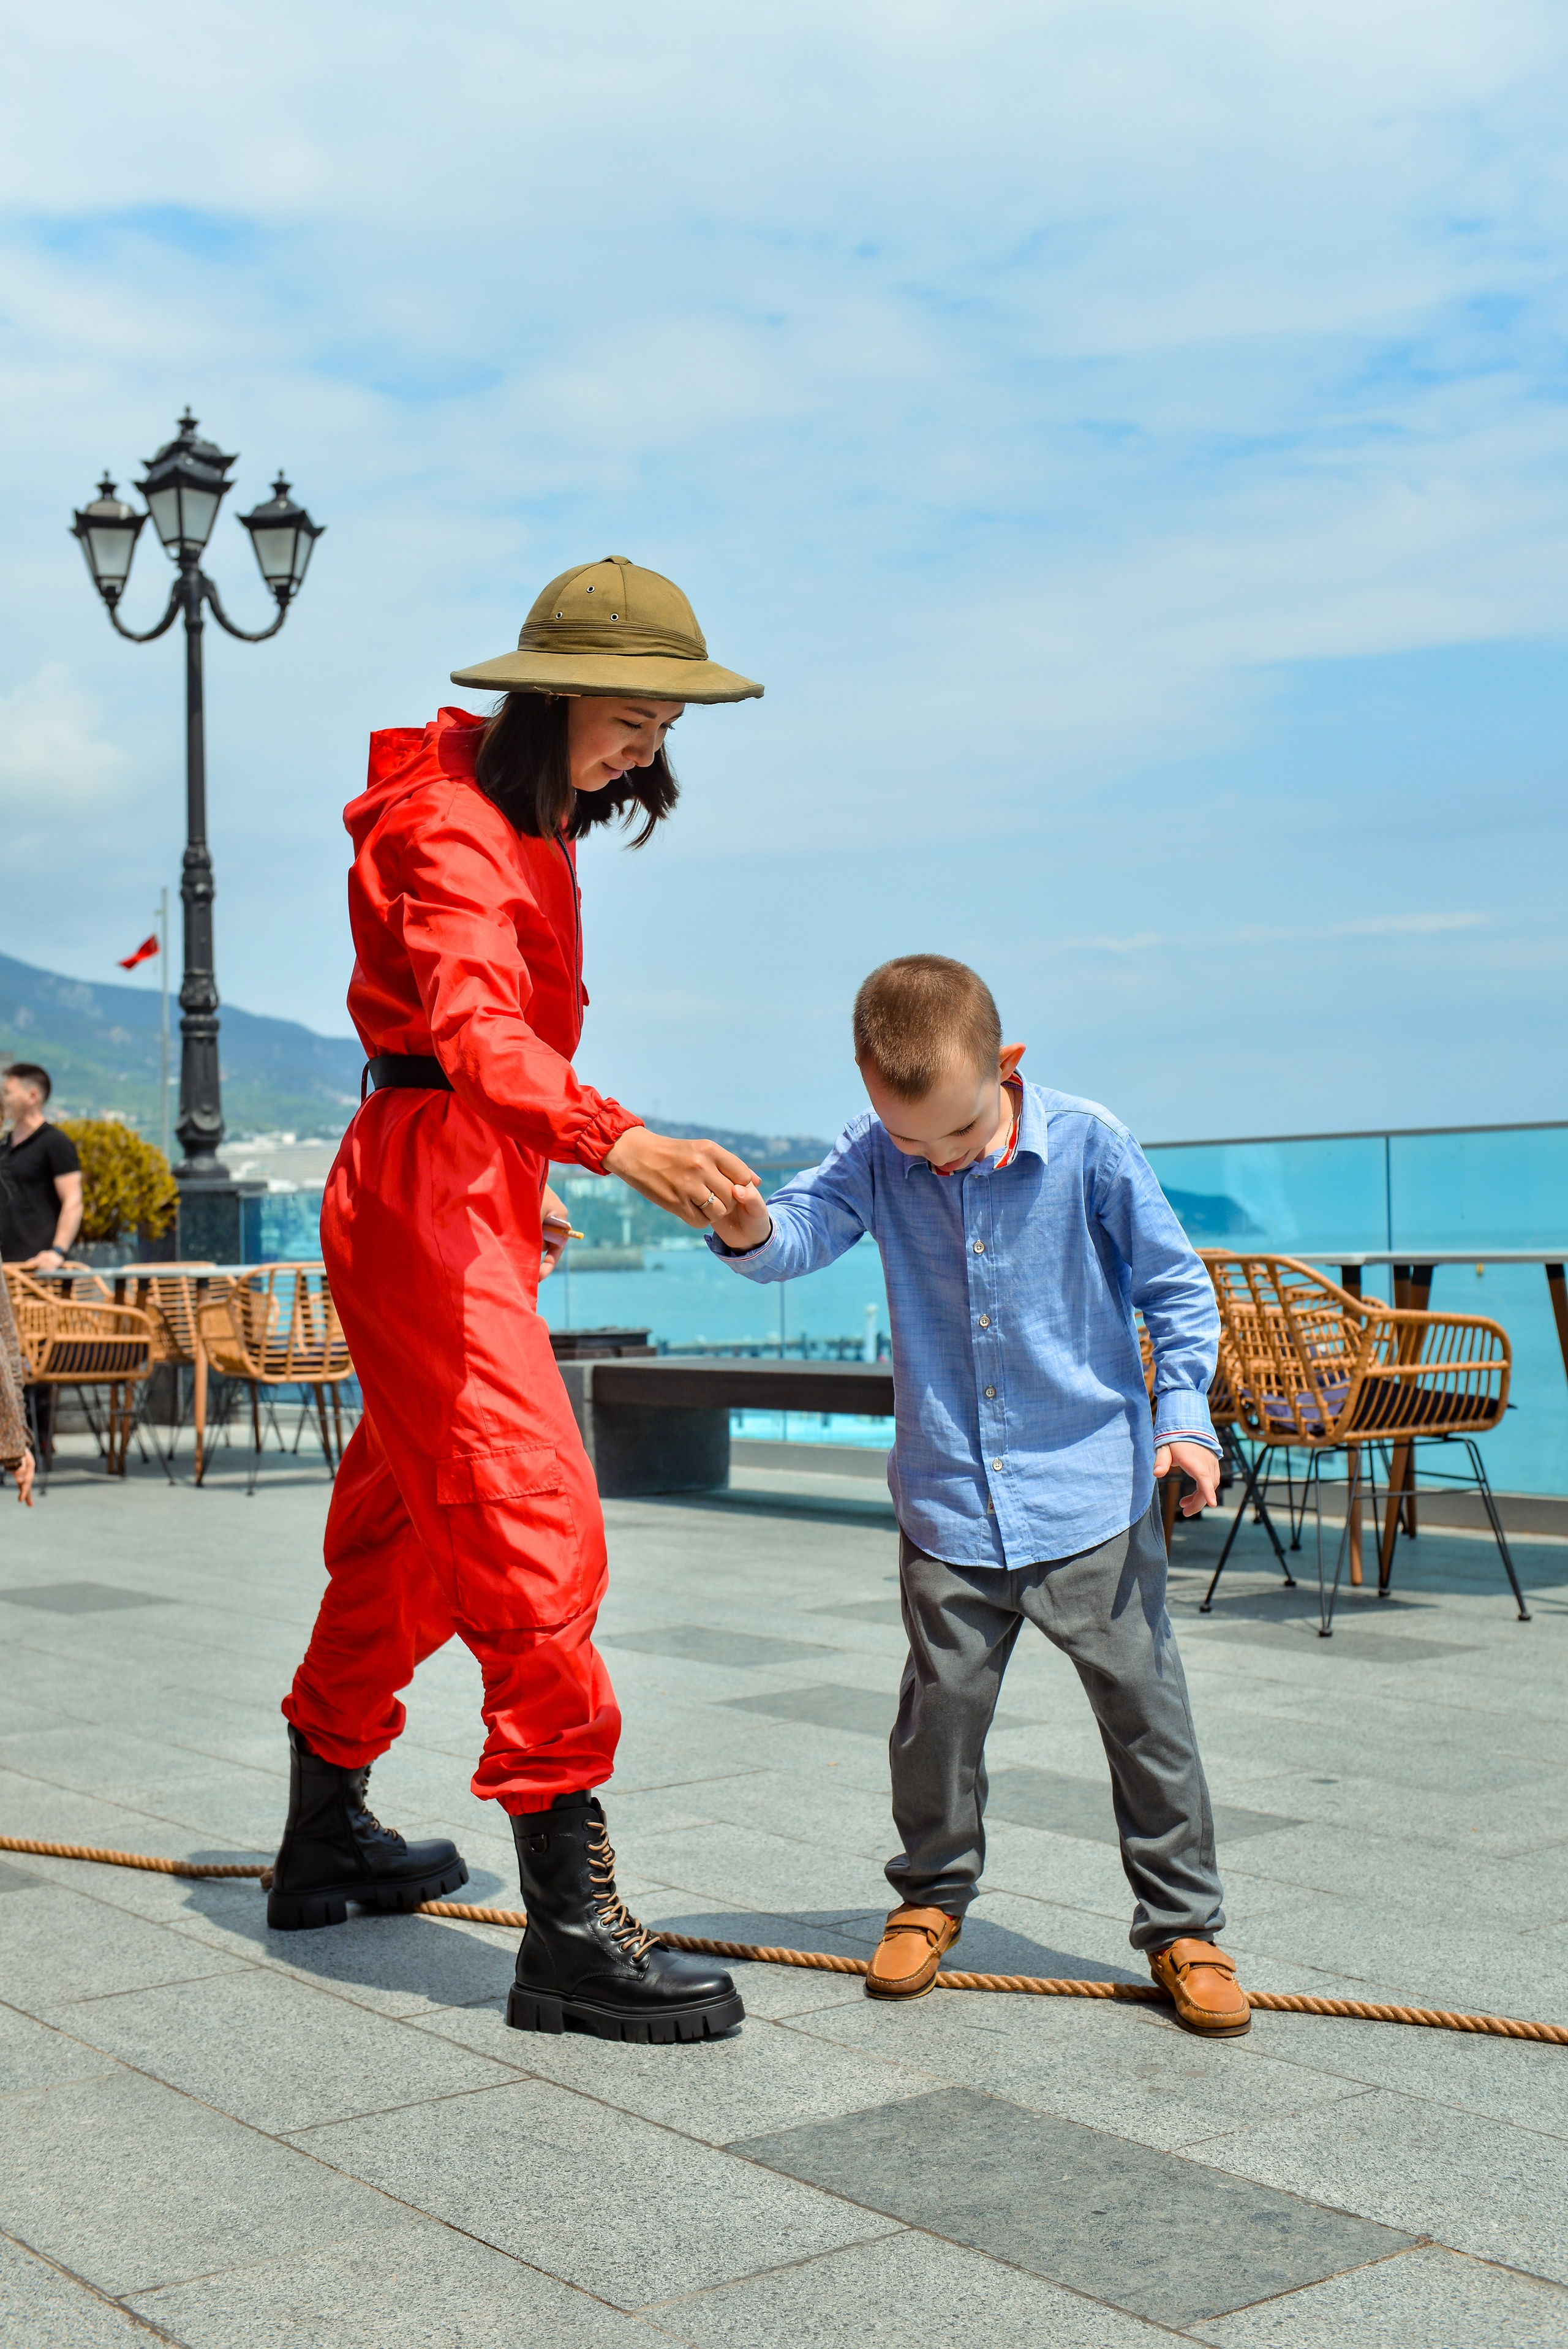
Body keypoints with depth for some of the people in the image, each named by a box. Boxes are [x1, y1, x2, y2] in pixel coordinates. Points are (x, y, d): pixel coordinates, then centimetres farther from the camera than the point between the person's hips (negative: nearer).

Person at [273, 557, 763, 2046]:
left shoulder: (526, 827, 15)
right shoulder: (451, 833, -17)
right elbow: (478, 1029, -35)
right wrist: (614, 1143, -51)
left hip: (474, 1196, 10)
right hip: (426, 1197, -10)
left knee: (404, 1523, 17)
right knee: (533, 1530, -14)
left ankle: (323, 1837, 32)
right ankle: (569, 1926, -11)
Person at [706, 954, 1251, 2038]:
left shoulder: (1088, 1145, -11)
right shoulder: (878, 1158, -4)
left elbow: (1176, 1286, -2)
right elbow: (809, 1226, -18)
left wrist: (1184, 1414, -13)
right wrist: (751, 1230, -41)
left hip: (1092, 1491, -2)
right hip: (949, 1501, 2)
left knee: (1144, 1705, 3)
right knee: (941, 1705, 8)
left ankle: (1182, 1923, 19)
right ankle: (933, 1890, 32)